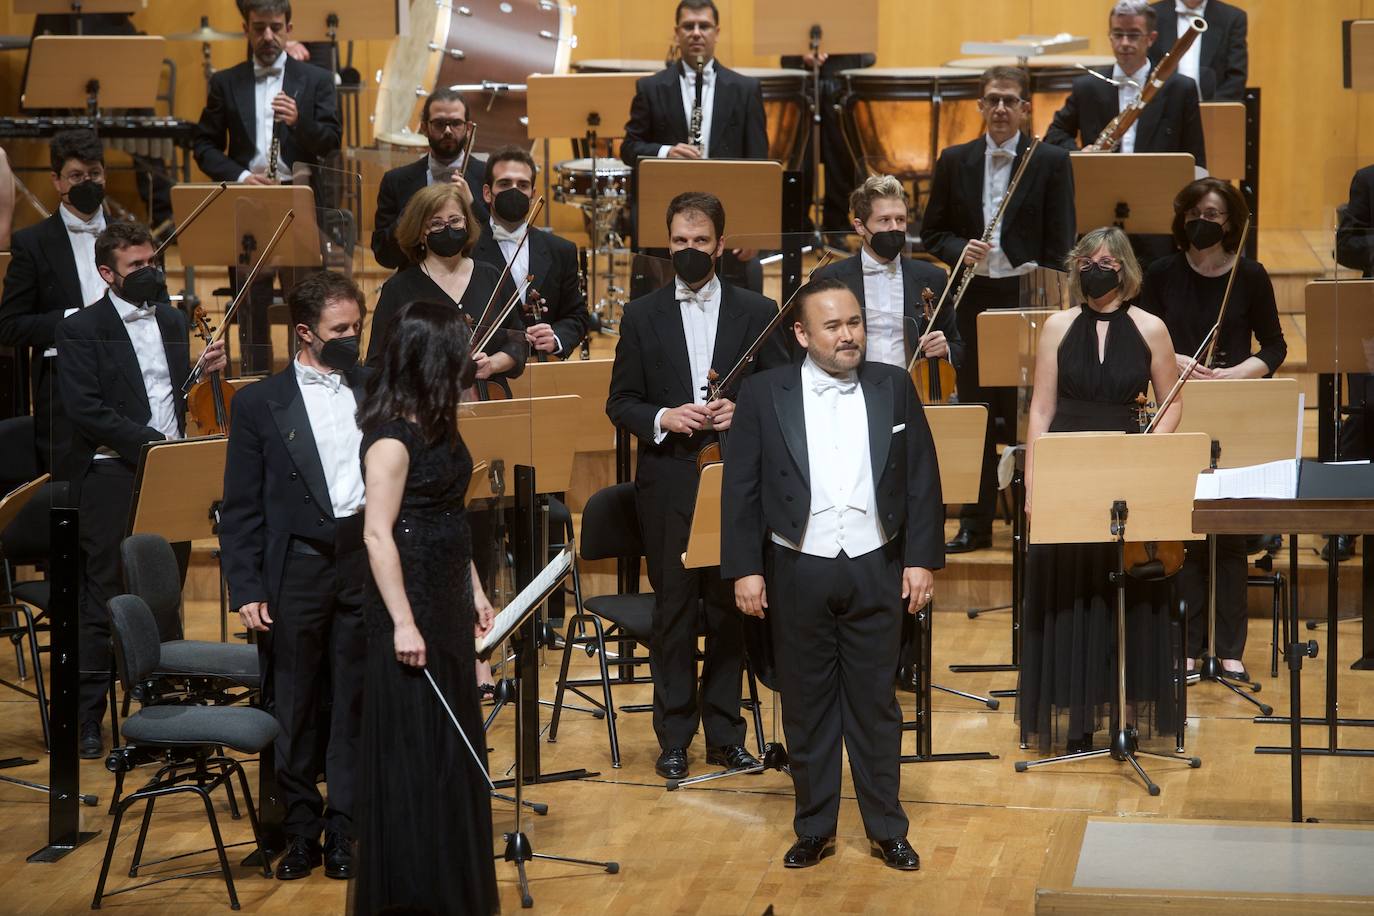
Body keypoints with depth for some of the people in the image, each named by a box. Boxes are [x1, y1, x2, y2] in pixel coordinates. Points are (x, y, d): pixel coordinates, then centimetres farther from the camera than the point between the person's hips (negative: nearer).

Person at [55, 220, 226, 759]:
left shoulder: (173, 322, 16)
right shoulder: (81, 331, -5)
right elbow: (84, 409, -15)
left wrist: (204, 372, 1)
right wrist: (149, 442, -19)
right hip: (112, 478, -6)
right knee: (105, 600, -3)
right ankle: (86, 718, 3)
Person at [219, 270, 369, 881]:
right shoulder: (259, 404, 2)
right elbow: (241, 509, 0)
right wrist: (246, 590, -6)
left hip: (366, 559, 2)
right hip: (297, 568, -2)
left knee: (355, 702, 5)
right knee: (296, 706, 4)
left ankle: (343, 830, 14)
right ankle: (302, 833, 16)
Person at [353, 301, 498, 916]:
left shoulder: (436, 425, 8)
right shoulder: (392, 437, -19)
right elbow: (377, 534, -21)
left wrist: (474, 590, 19)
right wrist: (403, 623, -22)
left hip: (448, 603, 9)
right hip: (411, 605, -9)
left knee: (452, 744, 16)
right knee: (412, 749, 0)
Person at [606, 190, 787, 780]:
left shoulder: (757, 313, 6)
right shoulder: (642, 317, 7)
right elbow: (620, 403, 6)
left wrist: (742, 411, -14)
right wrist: (663, 418, -13)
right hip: (667, 483, 0)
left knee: (730, 607, 5)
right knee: (673, 609, 2)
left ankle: (724, 732, 16)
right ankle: (674, 737, 11)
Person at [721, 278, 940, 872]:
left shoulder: (894, 388, 3)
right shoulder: (763, 395, -2)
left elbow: (922, 480, 4)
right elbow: (741, 488, -1)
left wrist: (922, 558, -1)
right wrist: (744, 569, -6)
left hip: (876, 570, 1)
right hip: (797, 572, -1)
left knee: (875, 704, 7)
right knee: (807, 706, 8)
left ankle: (886, 829, 17)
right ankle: (814, 828, 19)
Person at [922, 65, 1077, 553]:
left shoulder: (1051, 162, 0)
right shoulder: (954, 161, 7)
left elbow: (1059, 245, -1)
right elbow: (932, 232, 10)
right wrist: (961, 250, -11)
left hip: (1028, 299, -3)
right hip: (973, 299, 3)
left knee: (1025, 412, 0)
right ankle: (975, 523, 14)